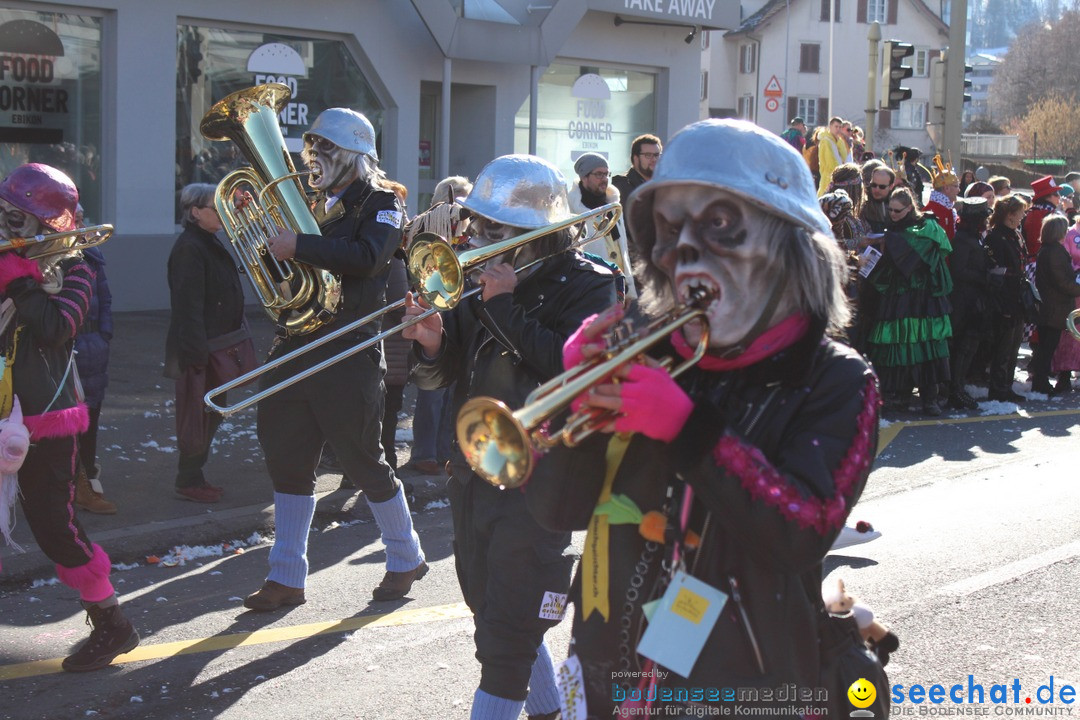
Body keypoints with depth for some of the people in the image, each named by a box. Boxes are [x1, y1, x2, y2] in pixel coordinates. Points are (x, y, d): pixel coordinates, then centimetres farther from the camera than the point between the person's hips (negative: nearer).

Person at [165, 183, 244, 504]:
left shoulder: (211, 245, 15)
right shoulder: (189, 248, -15)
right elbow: (188, 303, -22)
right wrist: (197, 350, -25)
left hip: (216, 346, 10)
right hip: (198, 348, -10)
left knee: (211, 414, 15)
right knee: (196, 415, -3)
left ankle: (194, 476, 23)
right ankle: (188, 482, 5)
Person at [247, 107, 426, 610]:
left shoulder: (380, 202, -4)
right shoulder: (315, 205, 16)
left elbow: (367, 257, -22)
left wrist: (299, 246, -26)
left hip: (348, 352, -6)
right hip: (296, 347, 6)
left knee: (364, 463, 2)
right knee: (288, 465, 5)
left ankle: (406, 559, 21)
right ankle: (287, 577, 12)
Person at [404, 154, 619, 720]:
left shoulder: (587, 286, -10)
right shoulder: (485, 281, 7)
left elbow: (572, 367, -27)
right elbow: (440, 377, 9)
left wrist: (506, 308, -23)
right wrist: (433, 345, -13)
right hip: (472, 473, 8)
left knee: (506, 638, -6)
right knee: (494, 613, 23)